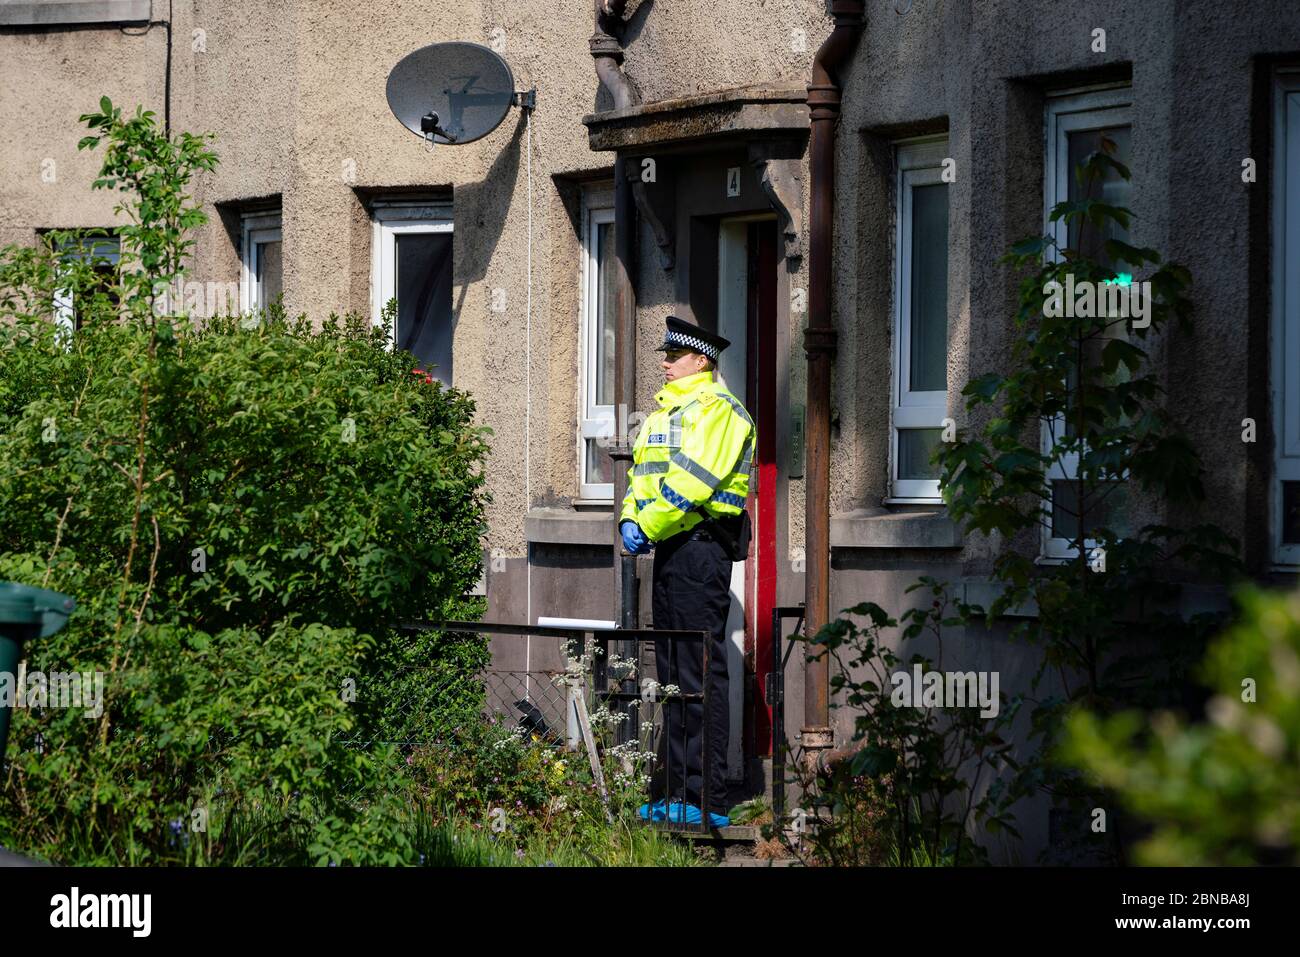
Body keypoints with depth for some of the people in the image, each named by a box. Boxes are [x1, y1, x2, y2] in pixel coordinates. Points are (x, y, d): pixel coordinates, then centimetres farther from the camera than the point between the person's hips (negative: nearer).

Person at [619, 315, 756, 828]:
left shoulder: (715, 409, -11)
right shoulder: (666, 409, 21)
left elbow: (693, 481, -20)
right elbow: (642, 472, 21)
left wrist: (650, 527, -16)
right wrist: (631, 519, 3)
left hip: (700, 547, -10)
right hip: (671, 551, 10)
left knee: (700, 673, -10)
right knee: (672, 672, 11)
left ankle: (708, 800, -10)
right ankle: (679, 793, 16)